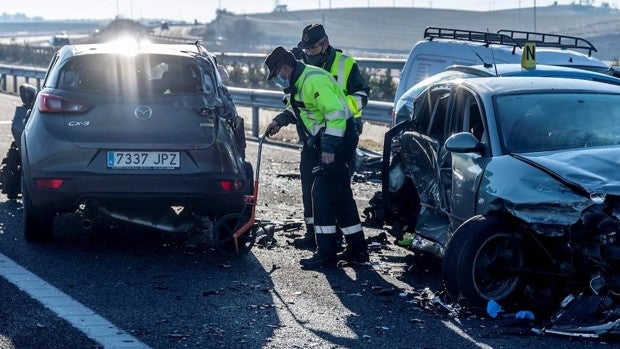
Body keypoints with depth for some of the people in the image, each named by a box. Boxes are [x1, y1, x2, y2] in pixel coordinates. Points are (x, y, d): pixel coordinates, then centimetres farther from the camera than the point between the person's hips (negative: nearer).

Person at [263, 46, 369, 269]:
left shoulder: (314, 81, -20)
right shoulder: (301, 82, 13)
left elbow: (337, 114, -26)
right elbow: (299, 109, 33)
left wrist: (329, 148, -27)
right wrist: (280, 121, 18)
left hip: (337, 141, -11)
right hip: (329, 142, 11)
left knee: (322, 194, -10)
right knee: (342, 196, 14)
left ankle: (326, 253, -7)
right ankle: (357, 250, 20)